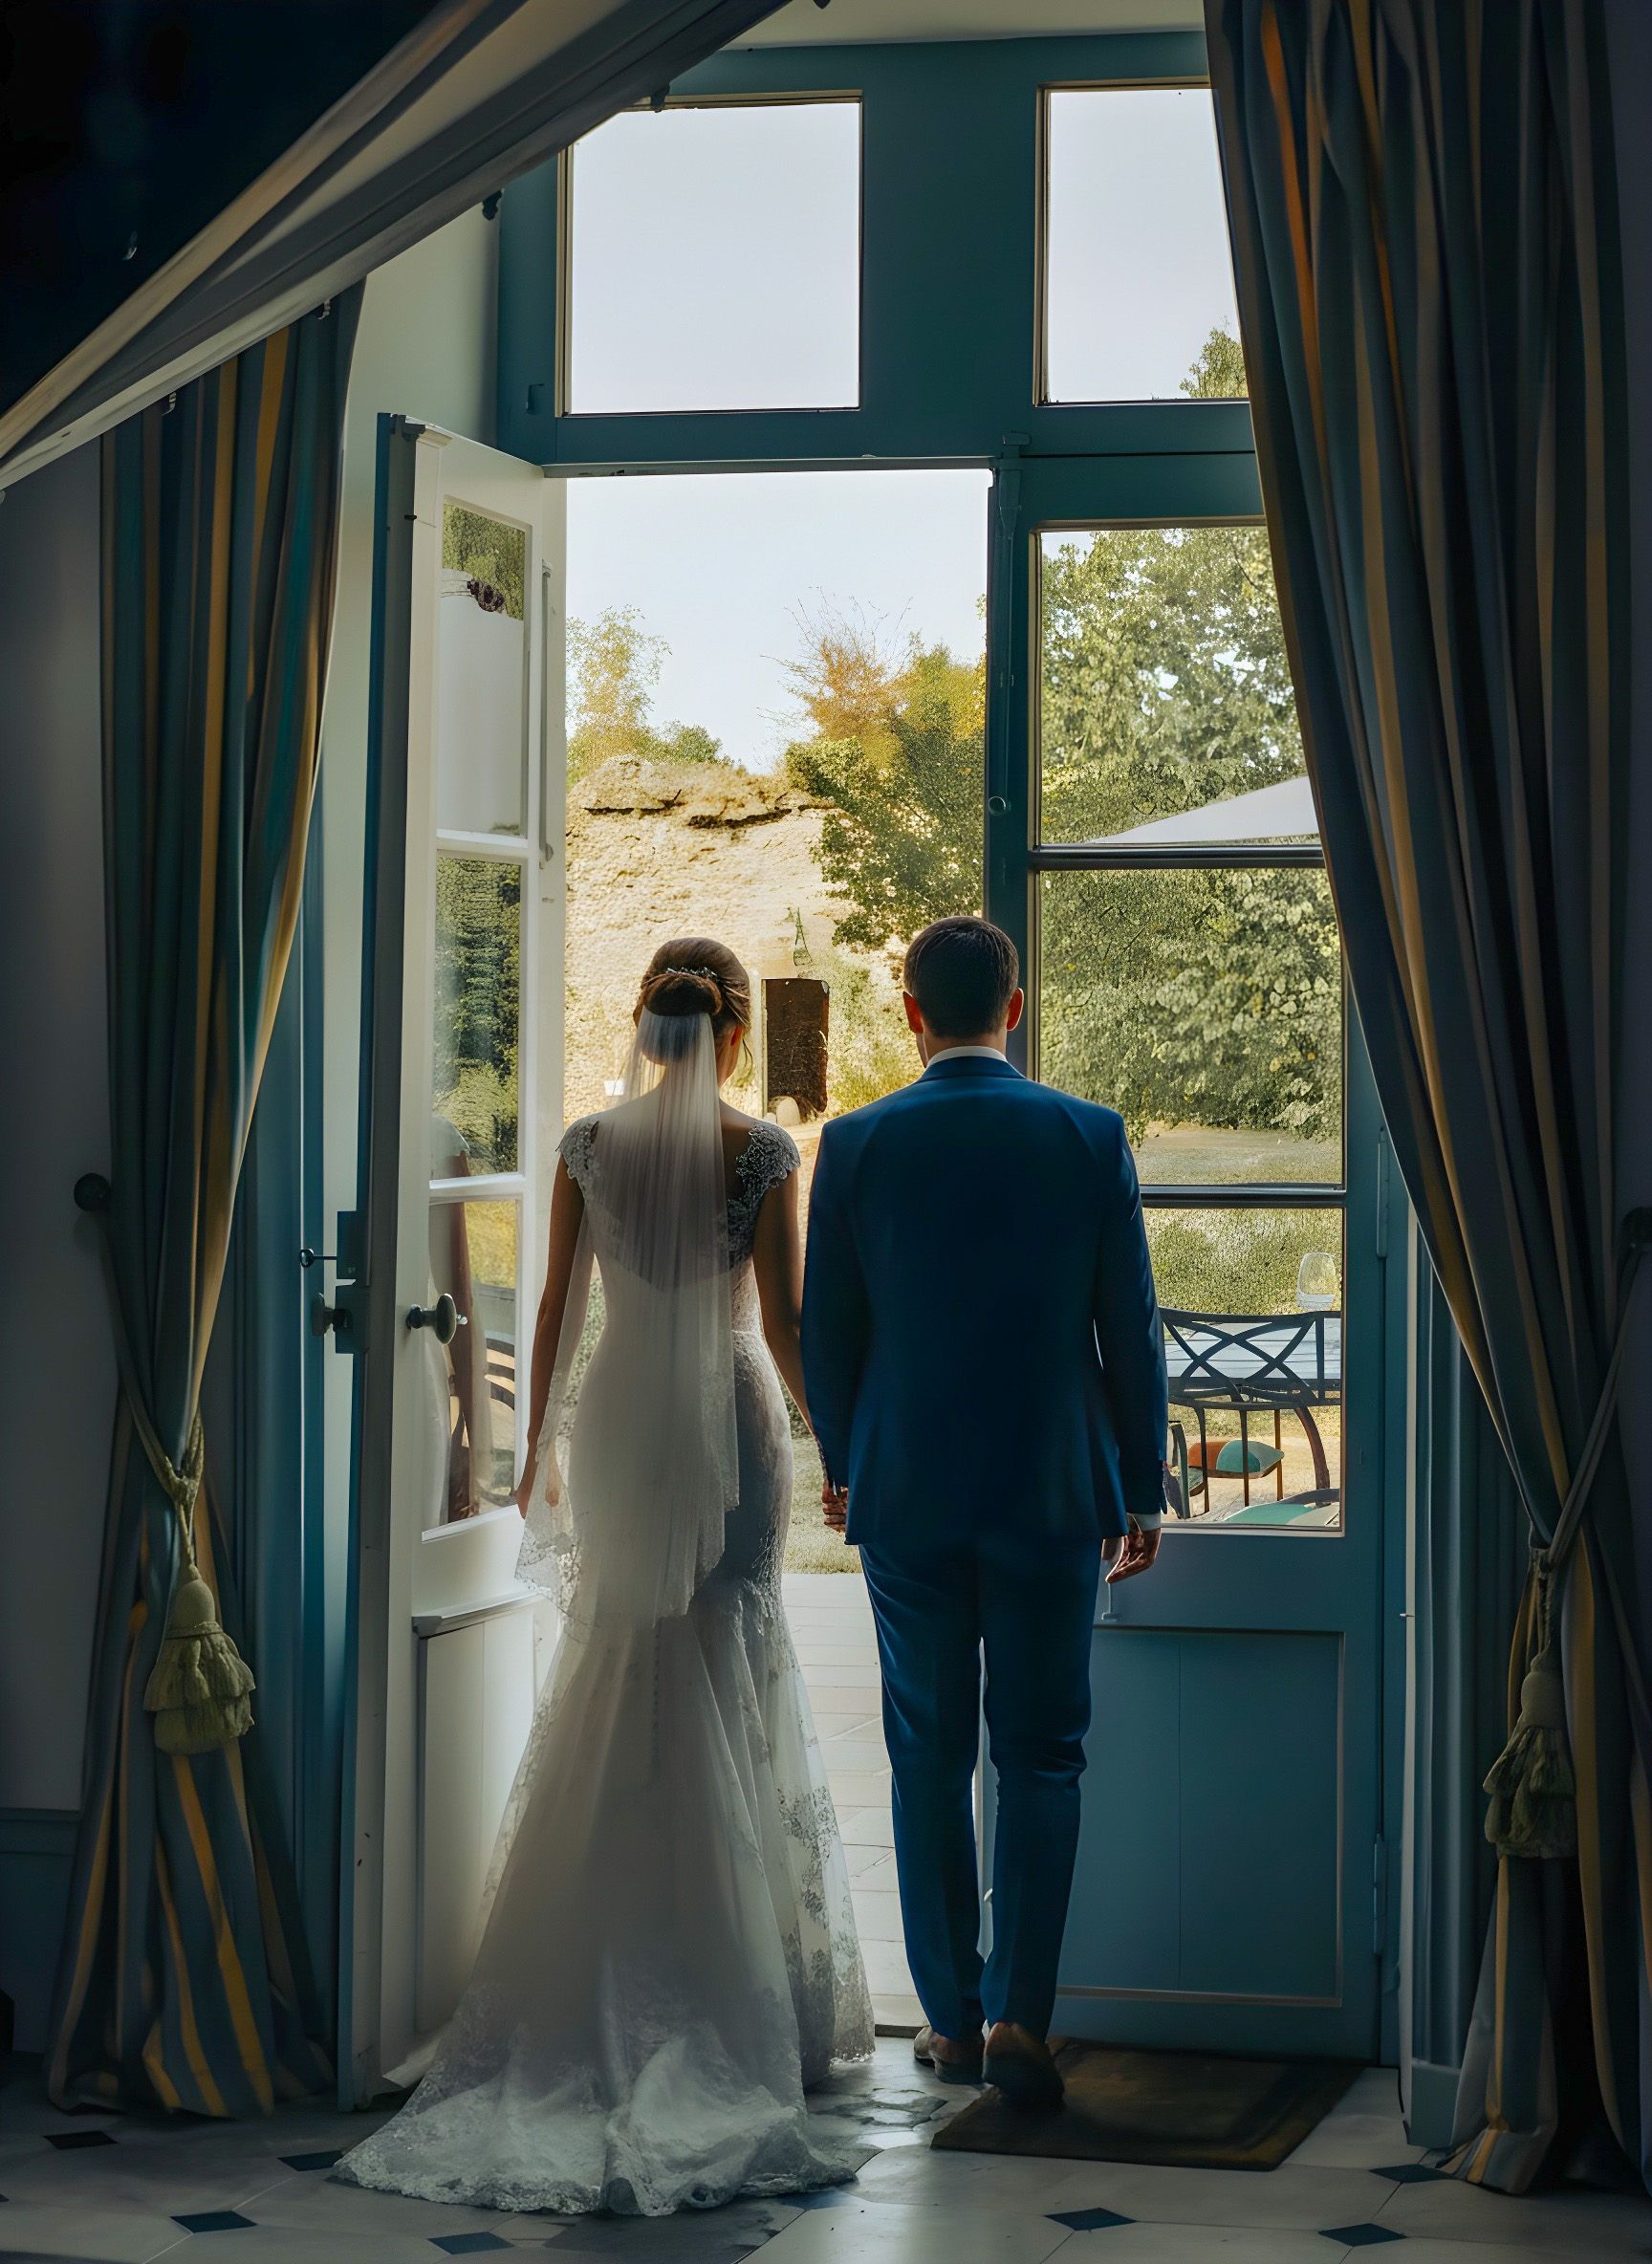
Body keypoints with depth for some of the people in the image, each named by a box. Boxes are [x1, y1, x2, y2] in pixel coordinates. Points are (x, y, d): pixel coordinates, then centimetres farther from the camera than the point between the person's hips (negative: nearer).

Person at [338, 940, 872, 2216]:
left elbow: (559, 1310, 4)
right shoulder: (762, 1152, -8)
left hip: (616, 1423, 2)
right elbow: (784, 1319, -7)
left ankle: (609, 1978, 11)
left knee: (617, 1679, 11)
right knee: (730, 1674, 5)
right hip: (732, 1418, -2)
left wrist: (542, 1449, 13)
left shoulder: (590, 1145, 0)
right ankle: (723, 1982, 7)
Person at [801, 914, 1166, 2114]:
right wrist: (1143, 1488, 8)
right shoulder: (1090, 1137, -4)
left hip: (906, 1495, 1)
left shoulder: (857, 1144, -4)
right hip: (1053, 1494, 0)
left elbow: (827, 1329, 2)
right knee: (1043, 1758, 6)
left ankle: (952, 2018, 15)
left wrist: (845, 1463, 18)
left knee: (931, 1758, 10)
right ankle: (1021, 2014, -3)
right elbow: (1130, 1328, -2)